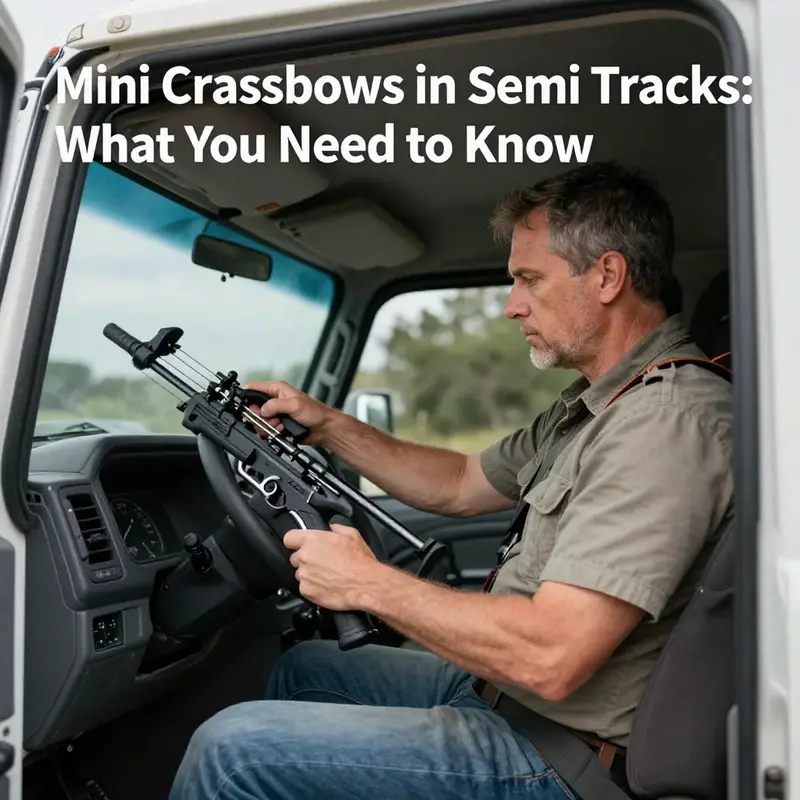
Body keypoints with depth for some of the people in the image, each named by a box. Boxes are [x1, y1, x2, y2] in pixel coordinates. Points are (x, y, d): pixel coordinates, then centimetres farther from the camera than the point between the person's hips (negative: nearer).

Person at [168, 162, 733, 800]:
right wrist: (328, 425, 9)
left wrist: (369, 584, -20)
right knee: (303, 666, 22)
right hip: (493, 689, 10)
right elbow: (460, 486, 17)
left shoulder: (670, 420, -25)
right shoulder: (594, 406, 9)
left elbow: (550, 659, -32)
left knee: (230, 747, -12)